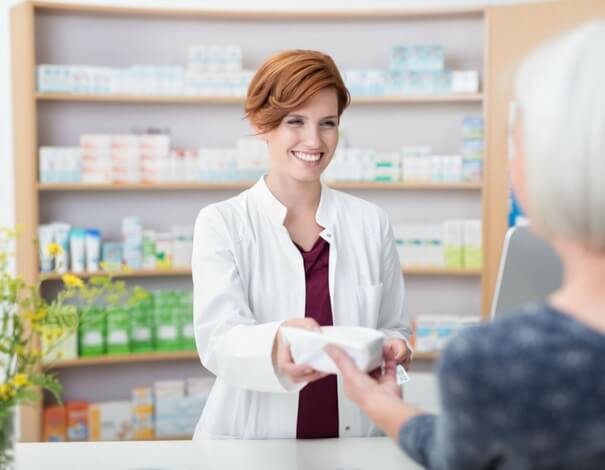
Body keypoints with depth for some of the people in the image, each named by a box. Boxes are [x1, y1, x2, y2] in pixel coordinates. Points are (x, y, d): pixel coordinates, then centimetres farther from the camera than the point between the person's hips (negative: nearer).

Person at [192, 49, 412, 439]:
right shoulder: (221, 223, -1)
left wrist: (393, 349, -8)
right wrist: (278, 345, -31)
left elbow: (394, 328, 13)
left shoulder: (371, 223, 6)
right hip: (250, 444, -3)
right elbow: (218, 340, -12)